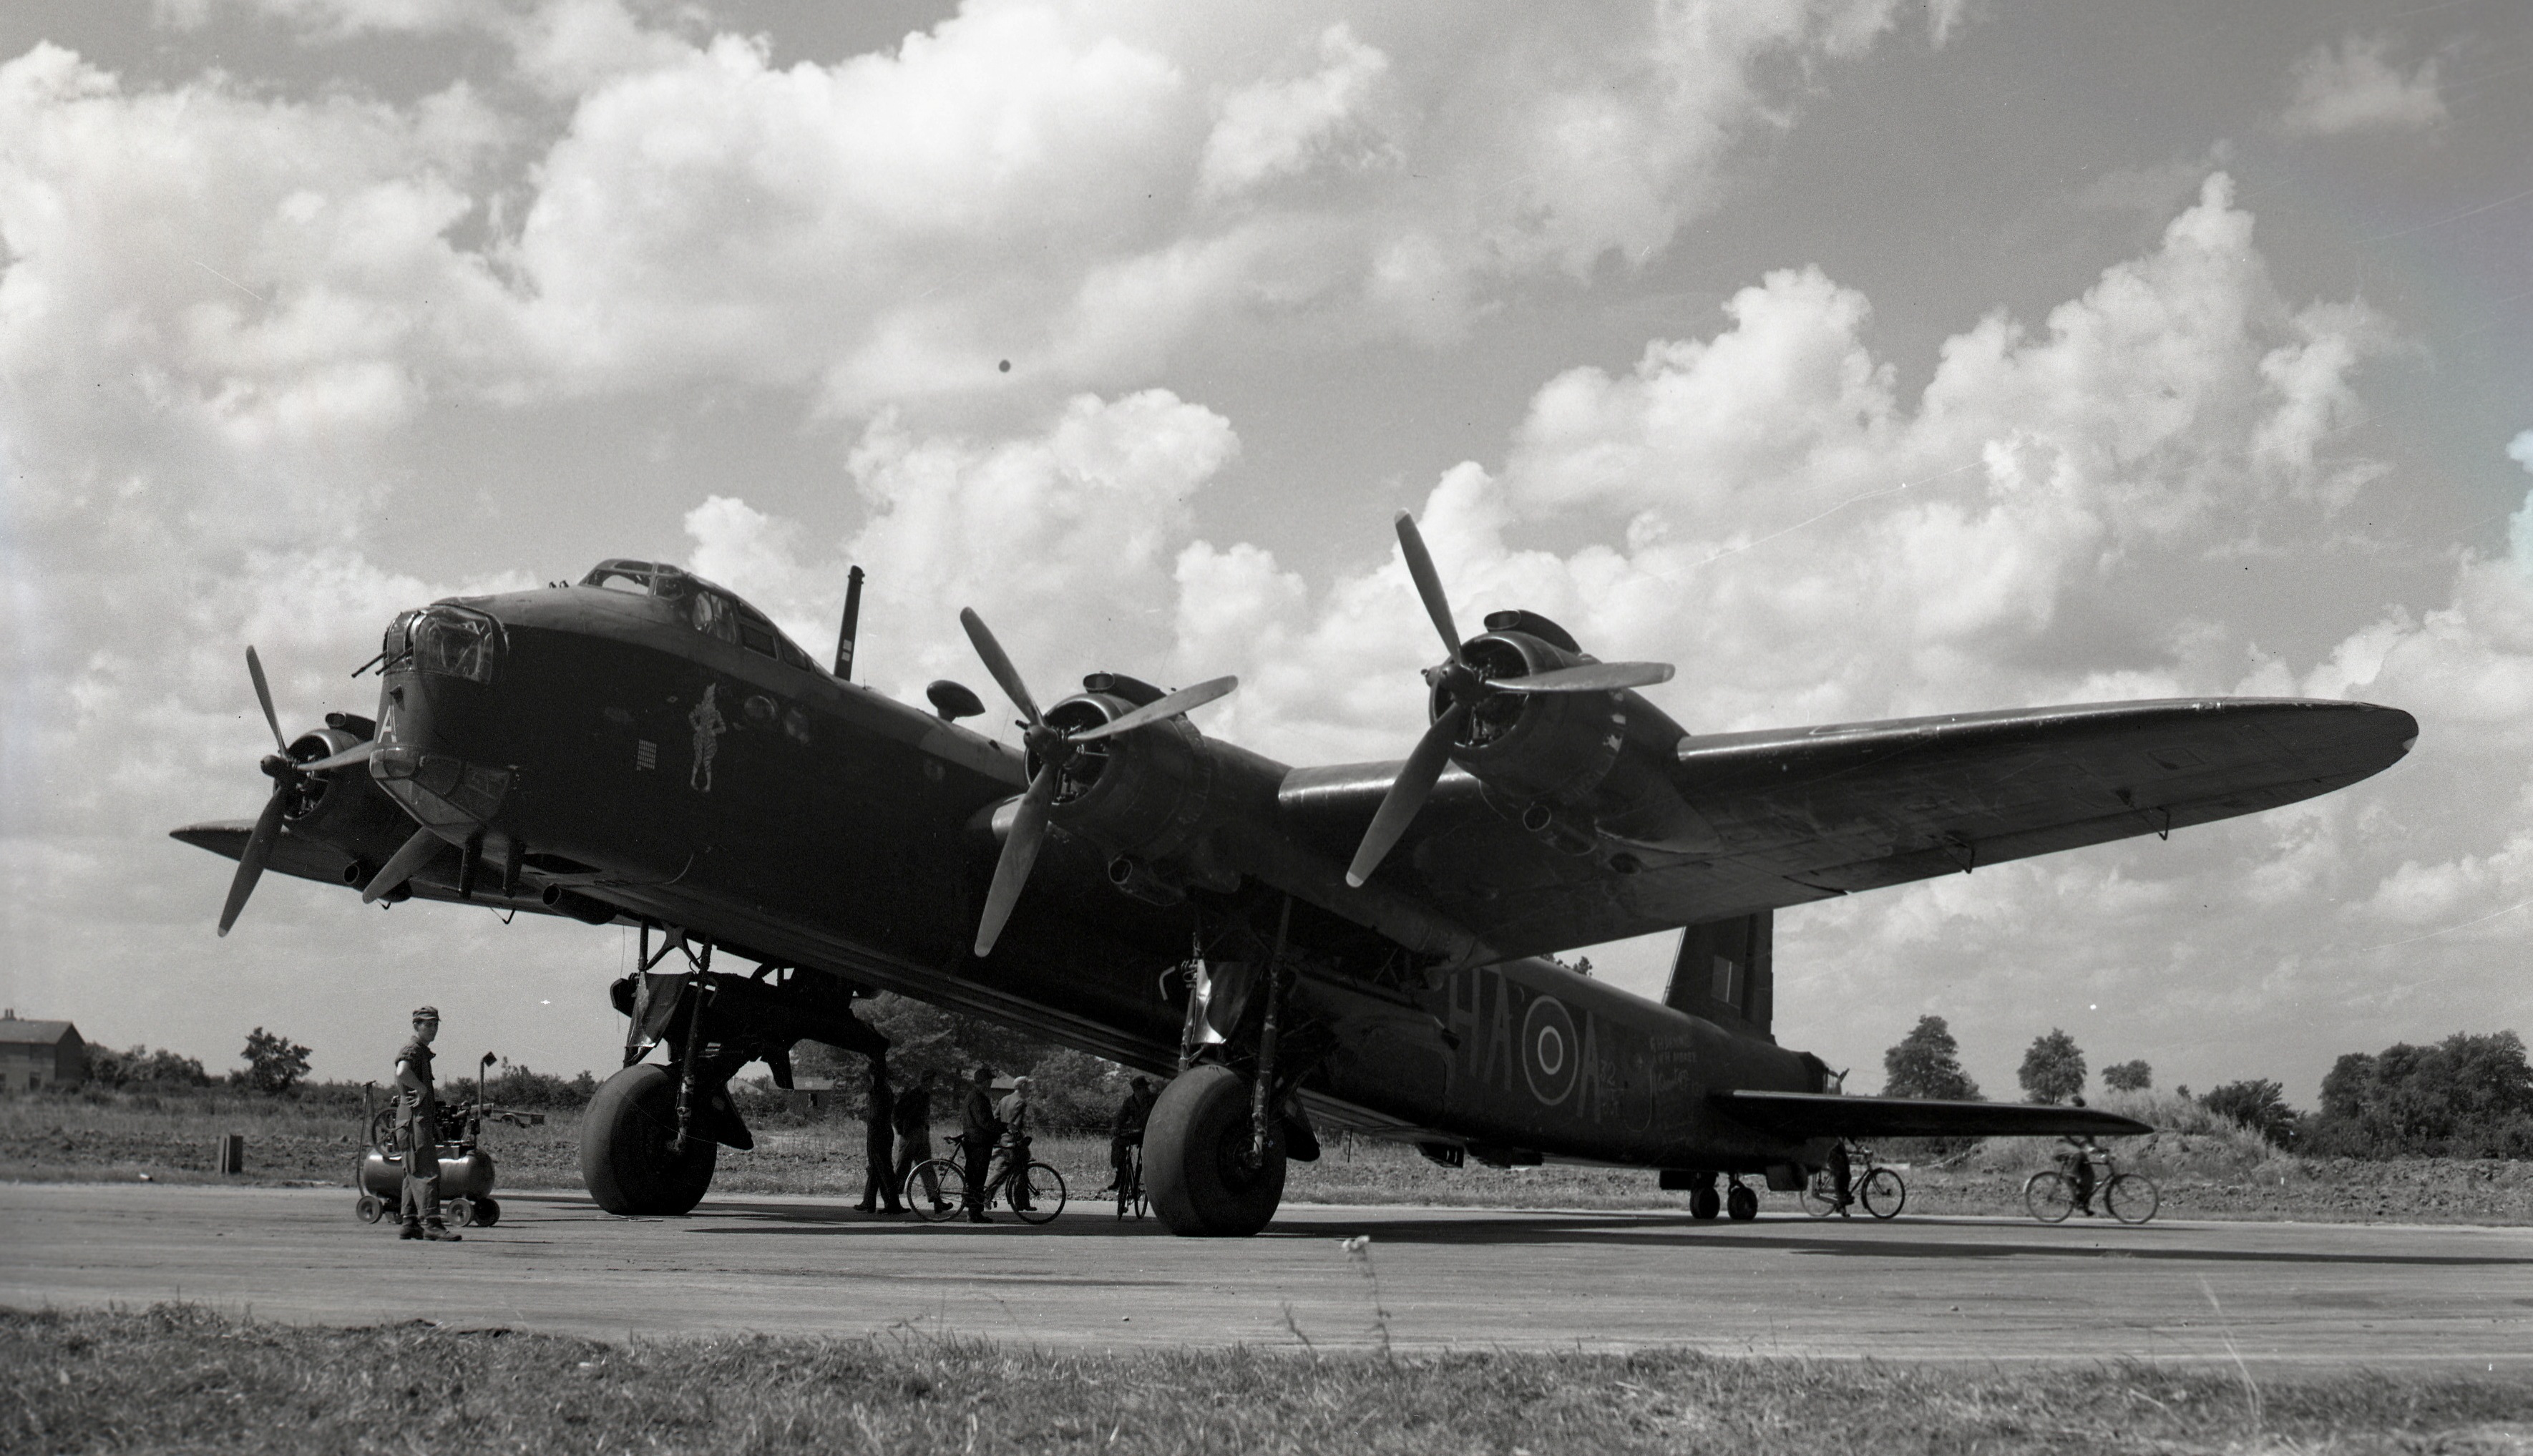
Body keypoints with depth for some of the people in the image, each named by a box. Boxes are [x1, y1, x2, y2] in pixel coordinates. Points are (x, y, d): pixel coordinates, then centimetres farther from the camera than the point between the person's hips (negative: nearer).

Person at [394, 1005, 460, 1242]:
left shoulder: (423, 1052, 22)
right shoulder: (411, 1049, -10)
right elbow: (402, 1072, -32)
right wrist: (422, 1089, -21)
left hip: (423, 1118, 11)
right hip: (415, 1117, -11)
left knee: (415, 1173, 11)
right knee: (427, 1171, -14)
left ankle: (410, 1225, 14)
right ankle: (431, 1223, -19)